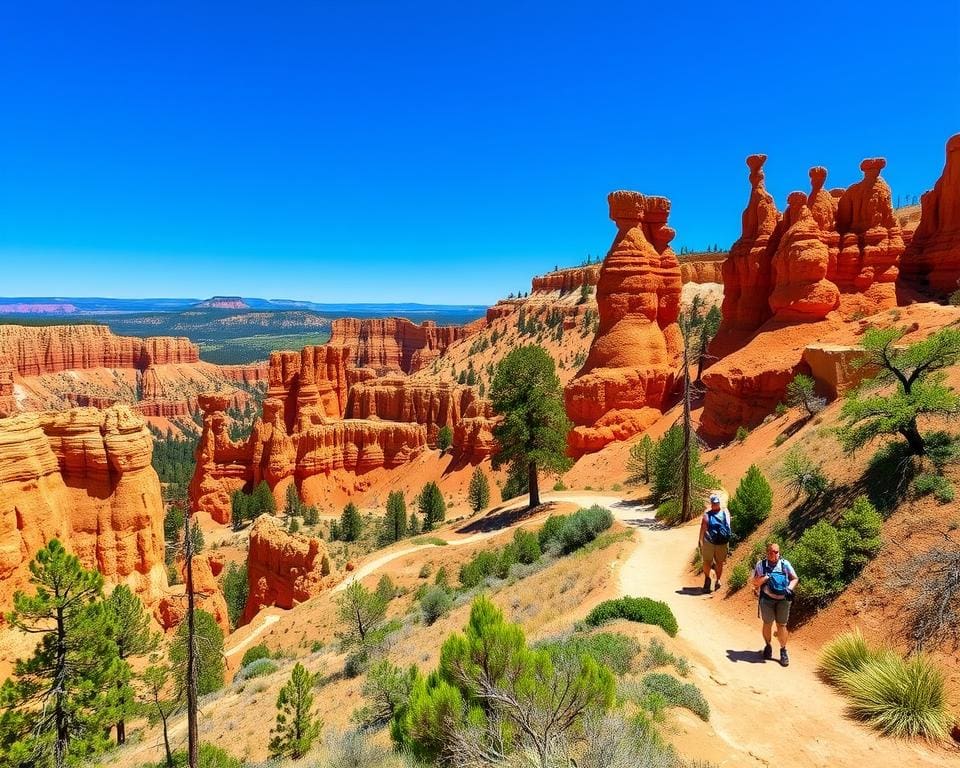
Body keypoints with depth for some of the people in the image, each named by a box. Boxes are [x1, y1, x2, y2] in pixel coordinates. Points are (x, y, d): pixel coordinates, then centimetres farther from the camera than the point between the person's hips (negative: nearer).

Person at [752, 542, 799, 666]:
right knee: (767, 623, 8)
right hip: (767, 599, 0)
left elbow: (795, 578, 5)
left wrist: (789, 588, -13)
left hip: (783, 599, 0)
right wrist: (765, 577, -17)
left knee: (782, 625, 4)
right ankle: (767, 646, 30)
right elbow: (755, 583, 1)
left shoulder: (785, 563, 0)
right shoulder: (761, 564, -1)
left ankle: (783, 651, 19)